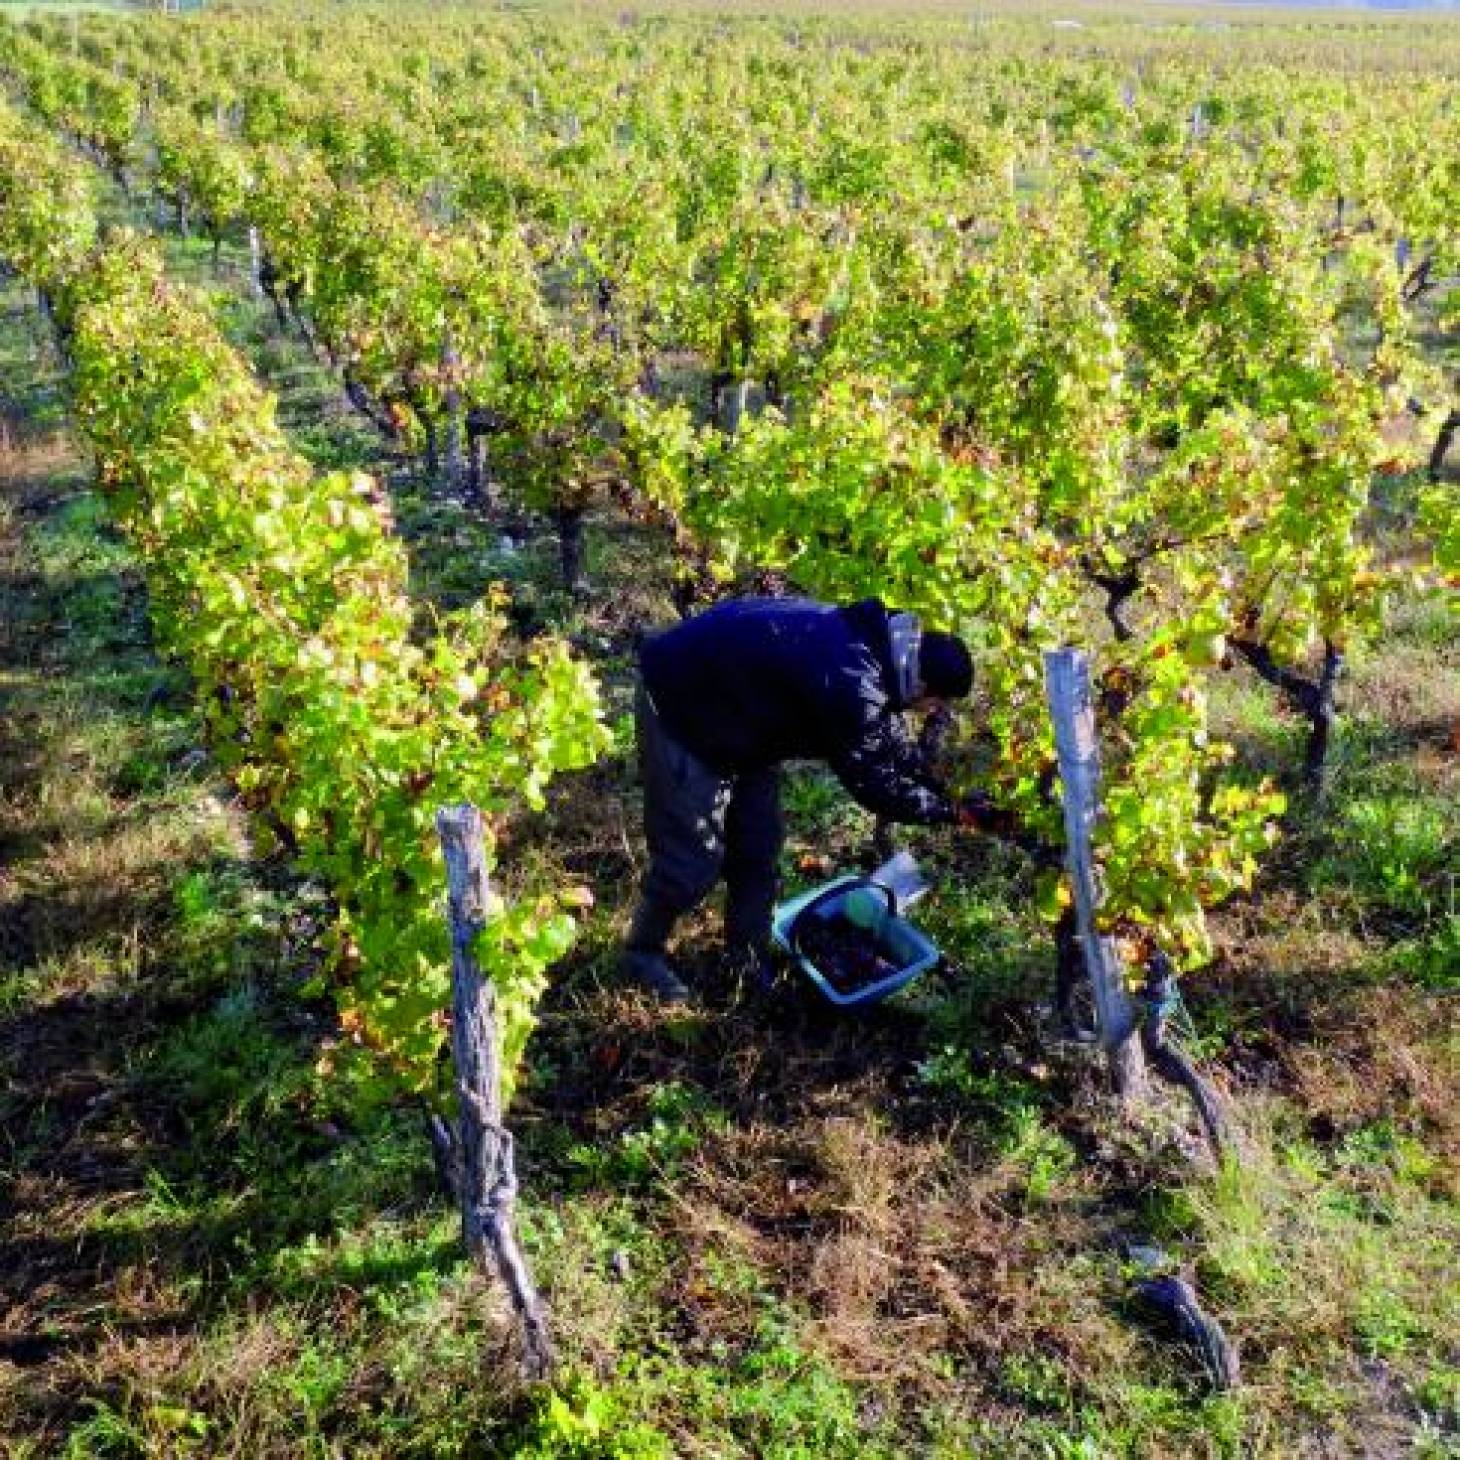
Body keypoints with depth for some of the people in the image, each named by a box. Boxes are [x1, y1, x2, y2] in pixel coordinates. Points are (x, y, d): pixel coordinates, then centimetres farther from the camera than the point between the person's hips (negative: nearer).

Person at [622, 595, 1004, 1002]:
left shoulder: (871, 643, -4)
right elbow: (873, 782, -23)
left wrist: (945, 796, 5)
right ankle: (644, 952, 19)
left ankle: (748, 961, 26)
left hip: (737, 714, 10)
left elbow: (893, 745, 9)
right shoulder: (851, 682, -33)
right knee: (694, 857, -3)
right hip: (681, 709, -10)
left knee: (758, 846, 13)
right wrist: (955, 812, -15)